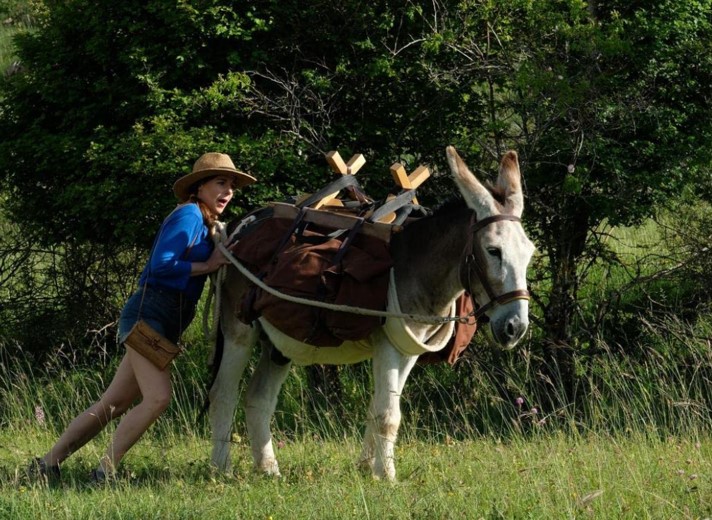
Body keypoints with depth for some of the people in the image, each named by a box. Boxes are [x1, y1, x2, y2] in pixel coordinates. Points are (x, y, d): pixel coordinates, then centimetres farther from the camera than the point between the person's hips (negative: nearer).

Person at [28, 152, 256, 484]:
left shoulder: (207, 226, 21)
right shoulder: (188, 215, -7)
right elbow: (161, 265, -17)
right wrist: (209, 266, -11)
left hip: (165, 323, 9)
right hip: (149, 311, -9)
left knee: (114, 404, 6)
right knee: (157, 397, -20)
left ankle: (48, 464, 9)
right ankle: (104, 471, -13)